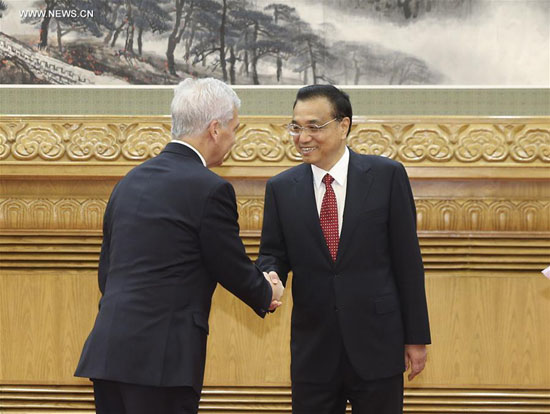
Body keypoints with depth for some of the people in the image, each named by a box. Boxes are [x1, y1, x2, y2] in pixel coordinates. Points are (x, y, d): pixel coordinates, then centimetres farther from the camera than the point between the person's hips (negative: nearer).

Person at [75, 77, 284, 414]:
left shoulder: (131, 181, 14)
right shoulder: (209, 189, -9)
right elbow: (235, 272, -1)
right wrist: (268, 294, 21)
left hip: (107, 351, 7)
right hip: (162, 360, -7)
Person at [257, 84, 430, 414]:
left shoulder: (387, 175, -2)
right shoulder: (281, 188, 5)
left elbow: (407, 260, -1)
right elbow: (273, 254, 8)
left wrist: (416, 336, -2)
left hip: (377, 346, -2)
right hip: (313, 348, 2)